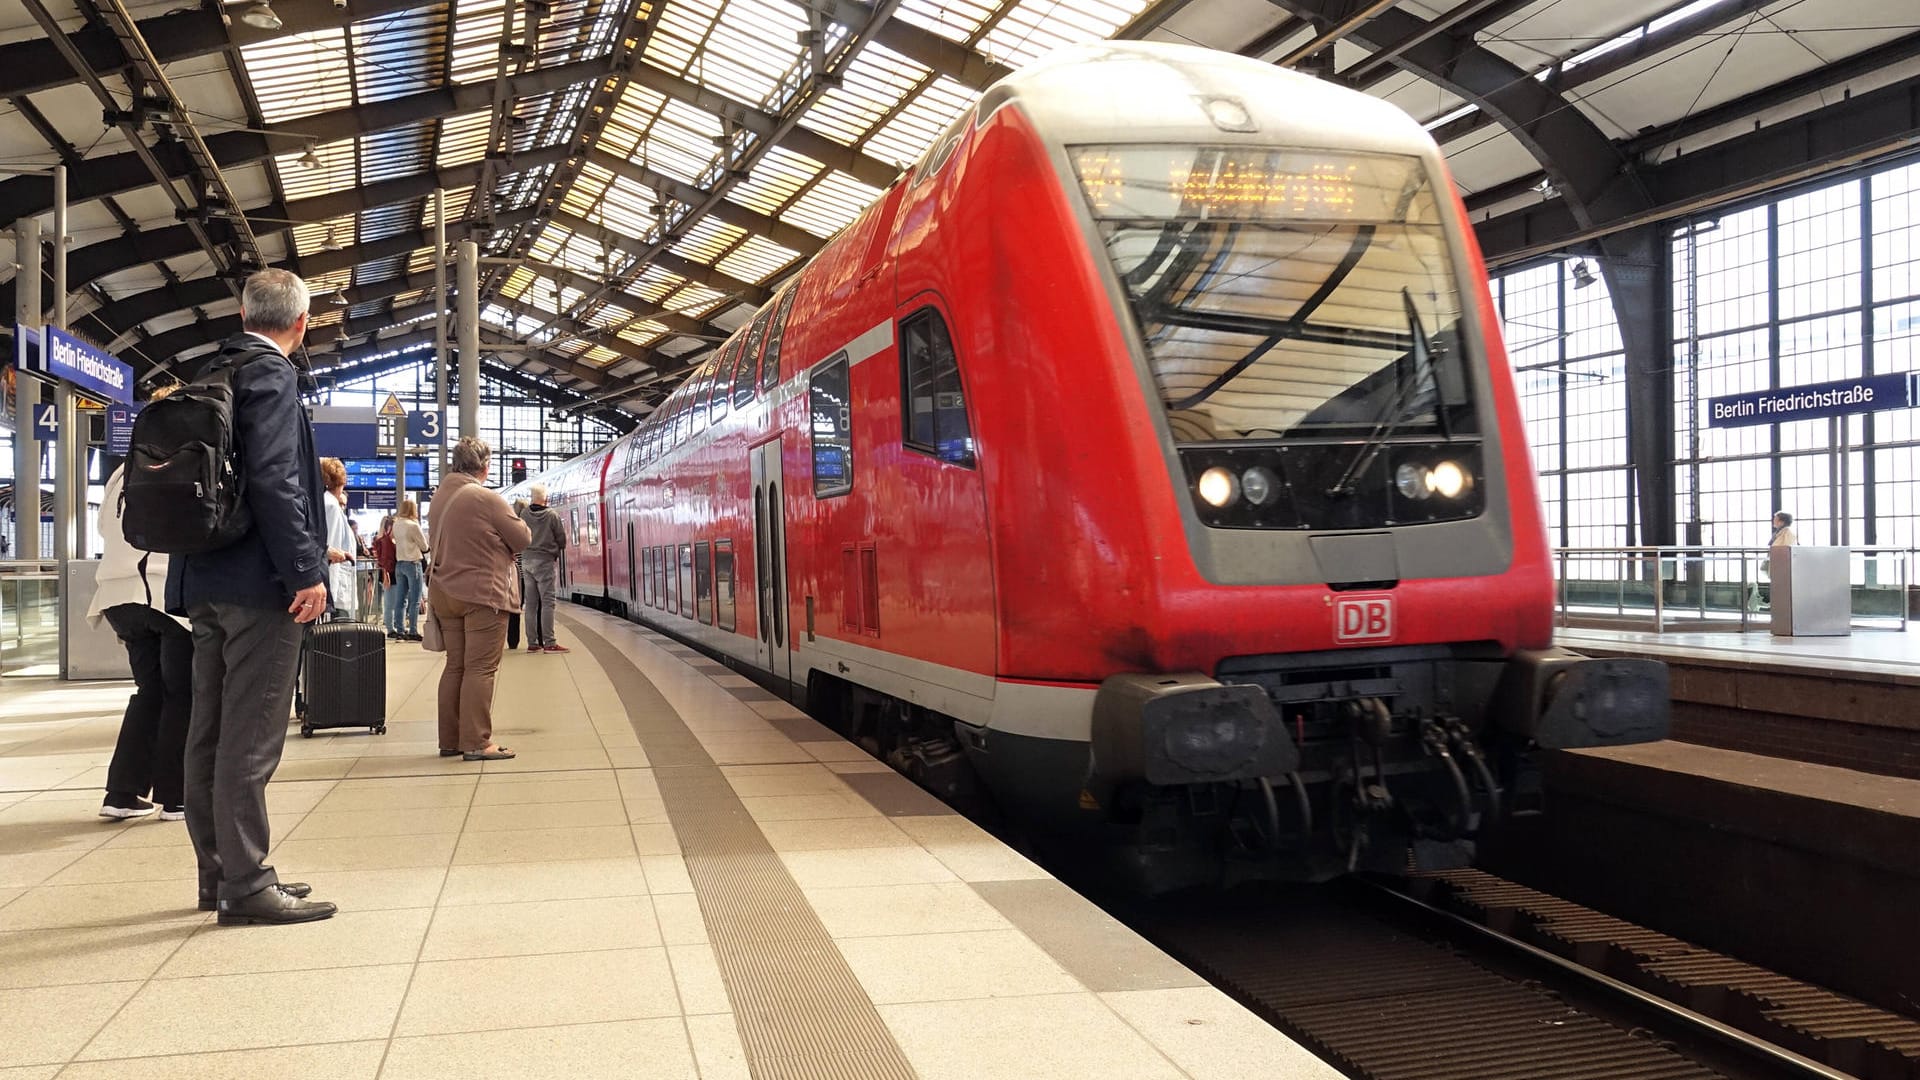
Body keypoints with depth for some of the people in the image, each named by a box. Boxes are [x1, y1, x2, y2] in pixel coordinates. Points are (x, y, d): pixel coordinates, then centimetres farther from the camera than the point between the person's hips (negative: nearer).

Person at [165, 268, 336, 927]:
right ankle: (245, 886, -3)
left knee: (211, 733, 13)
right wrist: (305, 571, -19)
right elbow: (273, 477, -20)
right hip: (259, 581, -9)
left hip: (206, 579, 9)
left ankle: (218, 873, 22)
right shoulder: (271, 374, -10)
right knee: (251, 738, -6)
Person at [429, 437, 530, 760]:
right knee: (480, 669, -5)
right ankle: (476, 743, -5)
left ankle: (450, 740, 15)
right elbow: (522, 540, -7)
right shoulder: (486, 498, -13)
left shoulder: (440, 496, 10)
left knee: (455, 666, 12)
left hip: (445, 593, 8)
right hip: (483, 594, -8)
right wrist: (515, 520, 13)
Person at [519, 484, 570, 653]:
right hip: (546, 561, -4)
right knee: (547, 602, -4)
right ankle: (549, 642, -9)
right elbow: (562, 539, -1)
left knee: (531, 603, 6)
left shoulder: (523, 515, -1)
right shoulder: (552, 515, -8)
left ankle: (532, 642, 8)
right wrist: (557, 551, 19)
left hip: (527, 561, 4)